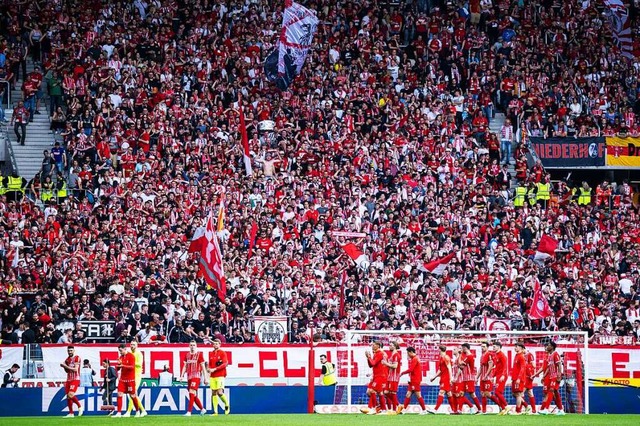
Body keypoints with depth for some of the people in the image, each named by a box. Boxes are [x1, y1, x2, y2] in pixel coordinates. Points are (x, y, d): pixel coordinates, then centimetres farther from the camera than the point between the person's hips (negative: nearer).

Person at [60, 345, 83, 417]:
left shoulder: (77, 358, -7)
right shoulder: (67, 359, 15)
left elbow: (75, 369, -16)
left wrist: (66, 366, -17)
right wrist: (64, 366, 0)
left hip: (75, 379, -8)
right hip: (68, 379, 8)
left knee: (70, 394, -22)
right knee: (68, 396, 4)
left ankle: (80, 406, -2)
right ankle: (71, 413, 9)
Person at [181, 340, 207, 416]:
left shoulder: (199, 354, -3)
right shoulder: (187, 355, 13)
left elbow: (203, 367, -2)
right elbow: (185, 366, 18)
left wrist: (205, 378, -3)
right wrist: (182, 375, 7)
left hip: (196, 376, -7)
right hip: (189, 377, 7)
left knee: (192, 393, -16)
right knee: (194, 395, 11)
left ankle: (189, 412, -18)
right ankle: (202, 409, 26)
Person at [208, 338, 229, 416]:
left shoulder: (222, 353, -2)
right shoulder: (211, 354, 14)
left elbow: (225, 364, -11)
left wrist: (215, 369, -16)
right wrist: (209, 369, -1)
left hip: (220, 376, -5)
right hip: (213, 376, 5)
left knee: (220, 392, -16)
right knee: (213, 393, 2)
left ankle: (227, 405, 8)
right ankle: (215, 411, 5)